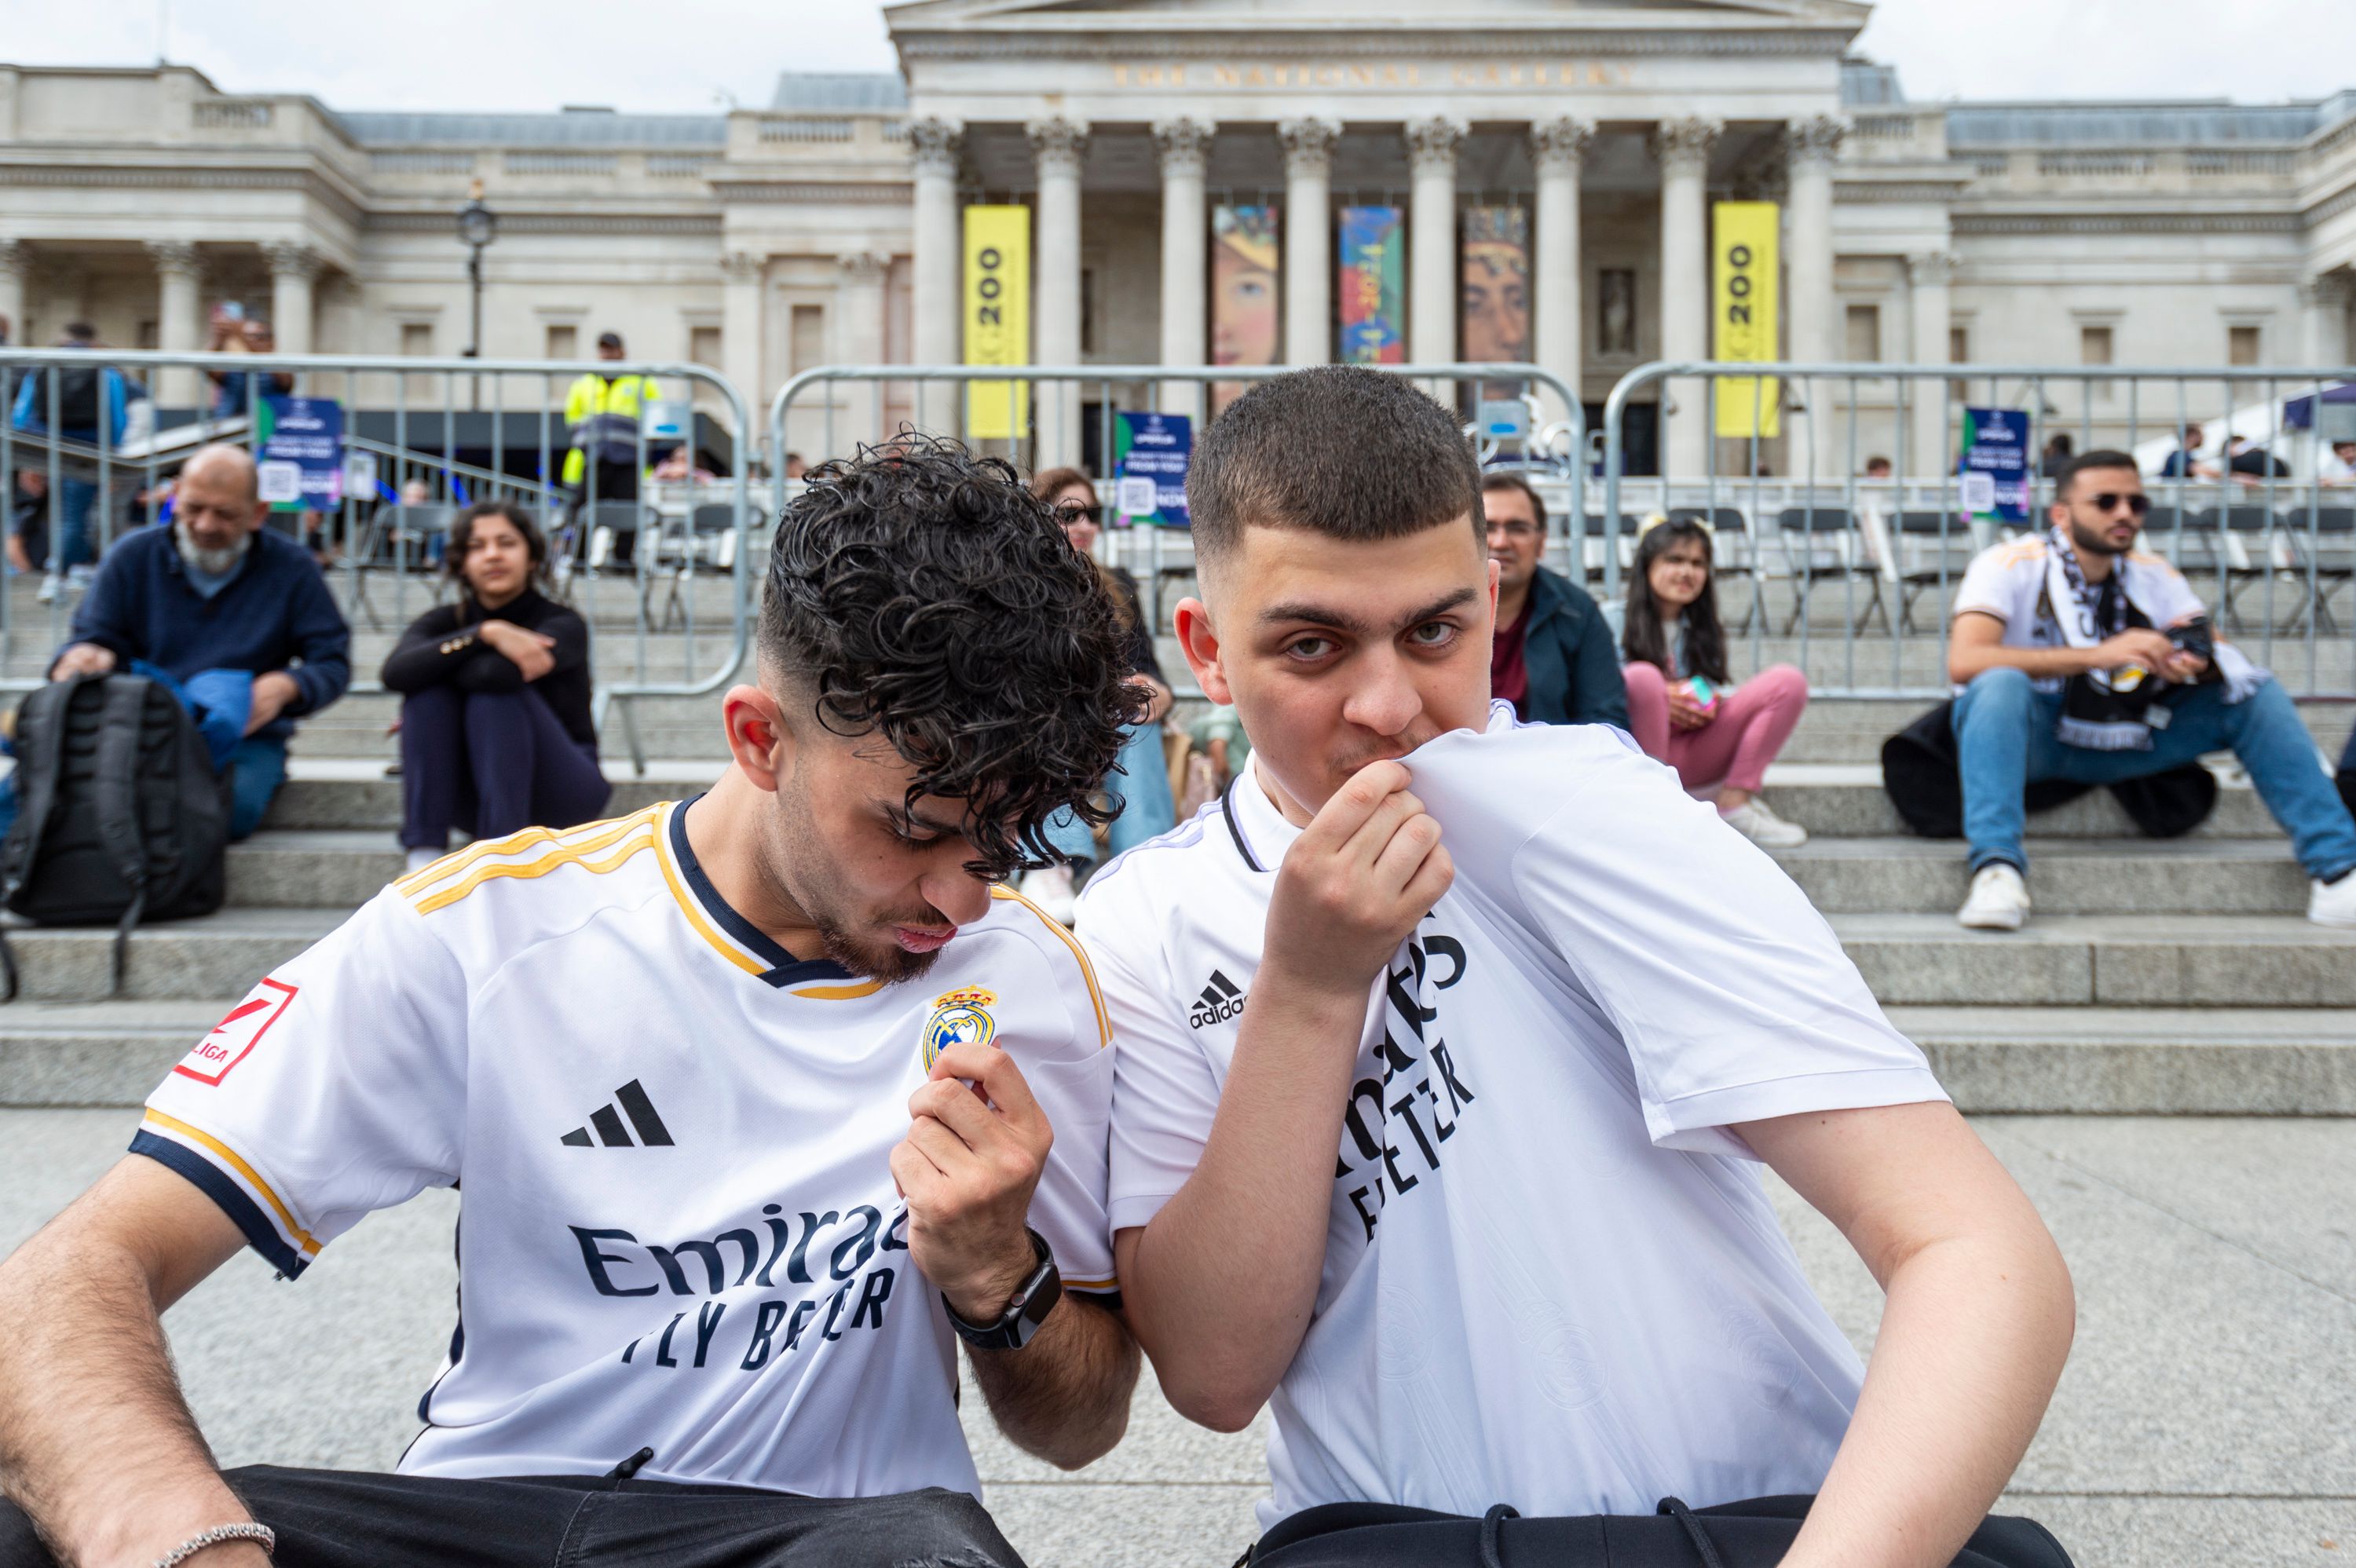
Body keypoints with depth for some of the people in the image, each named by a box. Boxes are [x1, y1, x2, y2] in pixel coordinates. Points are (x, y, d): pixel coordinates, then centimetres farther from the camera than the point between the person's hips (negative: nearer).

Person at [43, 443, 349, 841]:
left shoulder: (291, 569, 6)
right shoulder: (132, 557, 10)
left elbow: (333, 664, 4)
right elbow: (91, 639, 9)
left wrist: (285, 687, -20)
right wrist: (81, 657, -19)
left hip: (246, 738, 0)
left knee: (235, 805, -37)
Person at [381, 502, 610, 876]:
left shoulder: (563, 625, -13)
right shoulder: (444, 622, 0)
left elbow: (497, 672, -33)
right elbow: (396, 673, -23)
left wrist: (436, 665, -14)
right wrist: (484, 633, -30)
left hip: (560, 792, -4)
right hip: (473, 798, 4)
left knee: (496, 692, -28)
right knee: (428, 688, -20)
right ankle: (424, 855, -26)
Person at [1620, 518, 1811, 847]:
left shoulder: (1703, 630, 17)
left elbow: (1720, 688, 17)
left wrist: (1713, 701, -7)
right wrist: (1659, 700, -19)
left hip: (1691, 757, 5)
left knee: (1788, 681, -7)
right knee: (1642, 676, -35)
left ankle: (1736, 801, -15)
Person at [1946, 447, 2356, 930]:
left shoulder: (2154, 577, 7)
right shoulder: (2009, 566, -11)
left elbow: (2226, 657, 1)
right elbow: (1964, 662, -28)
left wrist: (2196, 662, -26)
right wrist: (2098, 655, -33)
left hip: (2122, 743, 5)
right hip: (2032, 738, -5)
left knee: (2258, 691, -7)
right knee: (2001, 684, -37)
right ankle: (1997, 869, -46)